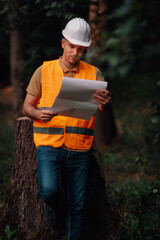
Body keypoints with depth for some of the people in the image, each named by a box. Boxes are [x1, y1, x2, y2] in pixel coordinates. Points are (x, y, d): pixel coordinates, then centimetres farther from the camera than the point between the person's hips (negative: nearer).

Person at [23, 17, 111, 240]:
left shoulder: (94, 73, 6)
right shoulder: (44, 70, 4)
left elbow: (104, 106, -6)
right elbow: (27, 106, 7)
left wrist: (104, 102, -31)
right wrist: (39, 113, -17)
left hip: (80, 148, 1)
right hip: (49, 145, -1)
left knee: (77, 205, 4)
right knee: (48, 190, -22)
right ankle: (52, 205, 14)